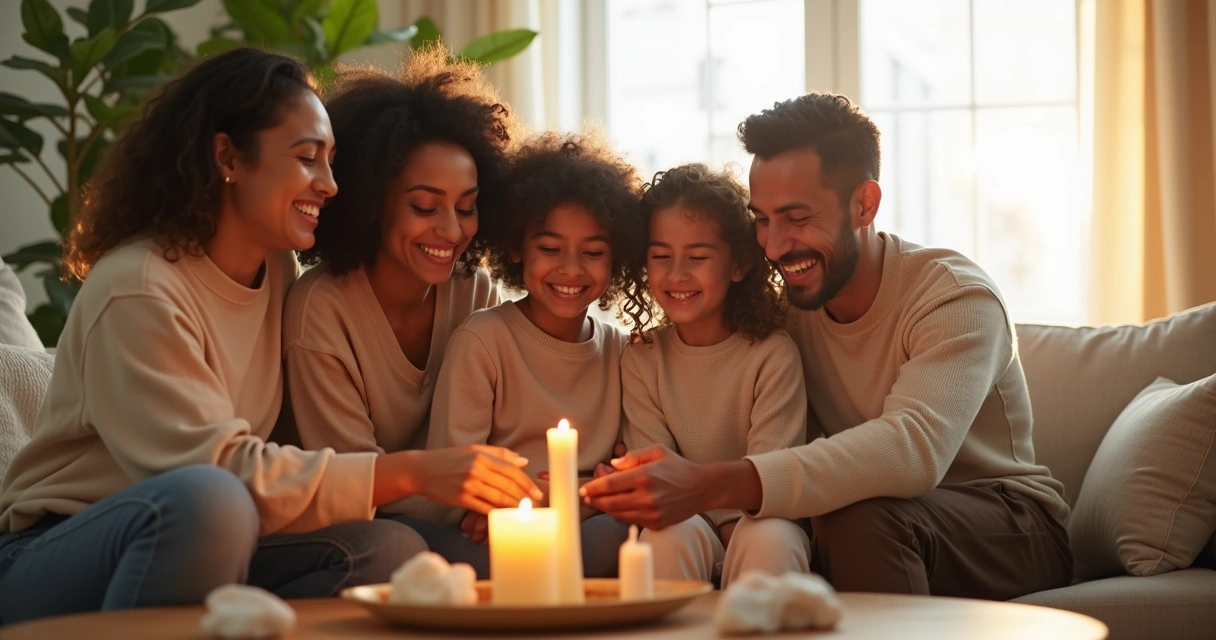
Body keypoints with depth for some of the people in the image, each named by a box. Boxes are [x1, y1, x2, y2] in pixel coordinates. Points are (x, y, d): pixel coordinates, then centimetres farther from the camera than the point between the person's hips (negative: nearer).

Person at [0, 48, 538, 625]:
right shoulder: (137, 289, -17)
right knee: (207, 499, -38)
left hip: (203, 558, 7)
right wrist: (413, 473, -26)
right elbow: (223, 470, -24)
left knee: (390, 549, -17)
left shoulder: (280, 272, 7)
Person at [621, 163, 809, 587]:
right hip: (687, 518, 2)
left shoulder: (773, 353, -5)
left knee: (766, 540, -34)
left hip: (762, 521, -2)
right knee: (671, 536, -31)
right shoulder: (640, 358, 4)